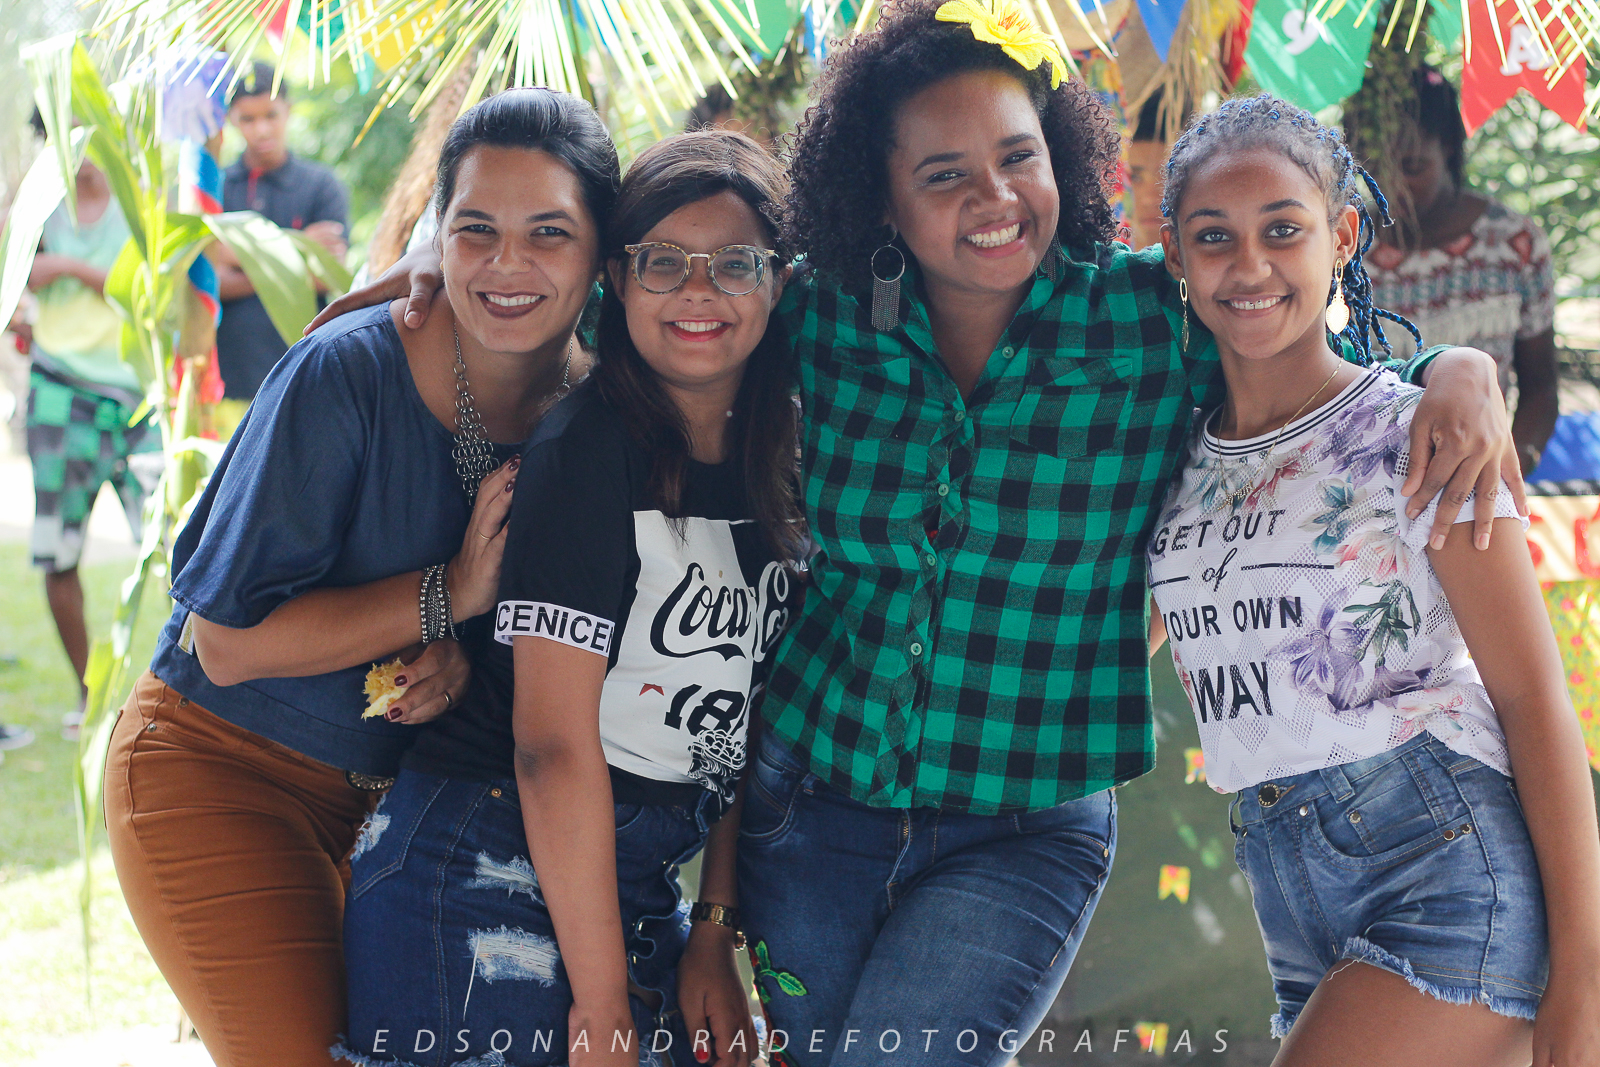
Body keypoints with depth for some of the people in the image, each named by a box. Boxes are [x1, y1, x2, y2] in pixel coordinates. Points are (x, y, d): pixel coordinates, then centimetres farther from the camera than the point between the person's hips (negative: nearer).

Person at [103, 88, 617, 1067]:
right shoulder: (348, 375, -23)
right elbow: (231, 641, -22)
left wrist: (467, 660, -18)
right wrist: (451, 595, -26)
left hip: (396, 790, 5)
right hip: (221, 773, -5)